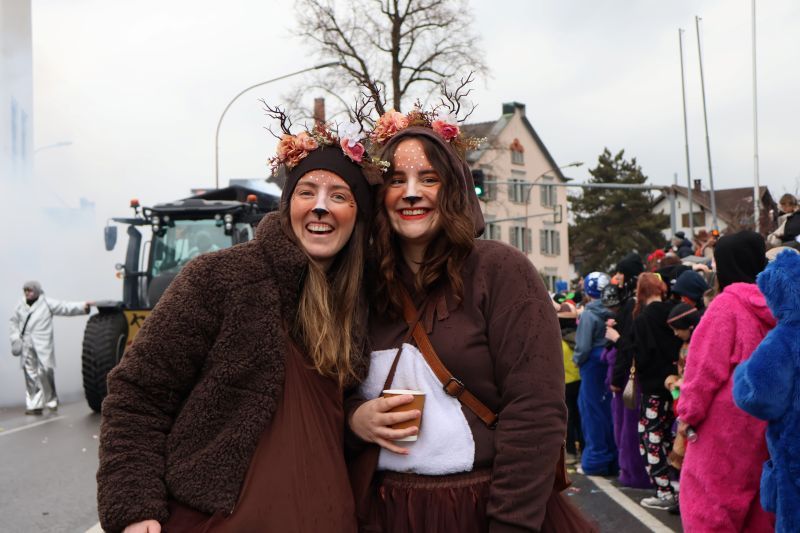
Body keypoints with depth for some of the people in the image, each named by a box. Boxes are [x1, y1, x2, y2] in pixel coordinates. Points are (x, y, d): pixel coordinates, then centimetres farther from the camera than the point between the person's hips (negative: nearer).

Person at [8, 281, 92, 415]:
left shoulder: (47, 303, 0)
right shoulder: (20, 306, 12)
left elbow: (65, 307, -8)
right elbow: (14, 322, 17)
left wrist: (82, 306, -21)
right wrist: (15, 338, 5)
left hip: (43, 346, -4)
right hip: (26, 346, 4)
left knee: (45, 372, -9)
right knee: (30, 375, 3)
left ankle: (51, 401, 8)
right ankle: (34, 405, 8)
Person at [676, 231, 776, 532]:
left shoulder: (727, 303, -15)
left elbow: (706, 364, -16)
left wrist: (689, 411, -8)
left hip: (729, 417, -7)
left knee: (708, 490, 3)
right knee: (759, 491, 17)